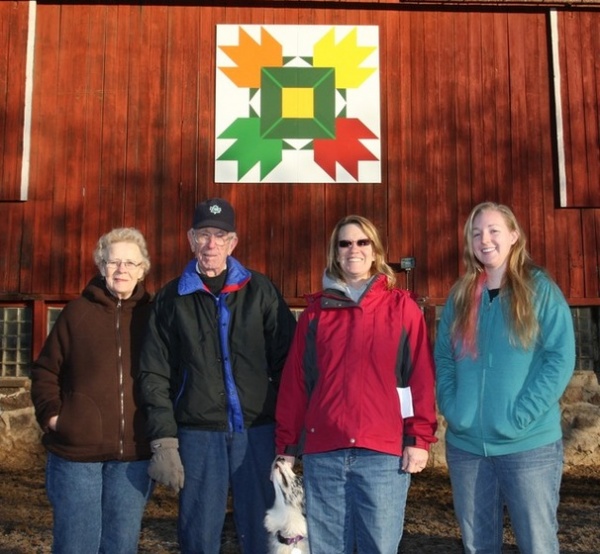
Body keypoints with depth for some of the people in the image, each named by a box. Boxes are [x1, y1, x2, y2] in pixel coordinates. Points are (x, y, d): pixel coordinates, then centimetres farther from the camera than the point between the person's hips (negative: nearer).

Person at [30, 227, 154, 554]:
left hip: (134, 454, 1)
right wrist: (51, 414, -6)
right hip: (76, 449, -1)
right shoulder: (77, 312, 2)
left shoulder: (153, 315, 3)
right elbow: (44, 371, 7)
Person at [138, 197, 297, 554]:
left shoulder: (260, 291, 5)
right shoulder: (172, 298, 6)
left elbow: (286, 360, 4)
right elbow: (156, 375, 3)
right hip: (197, 434, 1)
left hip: (257, 432, 0)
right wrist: (164, 441, -4)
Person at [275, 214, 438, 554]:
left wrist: (420, 437, -5)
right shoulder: (316, 310, 10)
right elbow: (294, 381, 8)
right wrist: (287, 444, 6)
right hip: (323, 451, 2)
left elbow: (421, 377, 1)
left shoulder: (402, 306, 4)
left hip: (384, 450, -2)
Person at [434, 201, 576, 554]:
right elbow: (443, 359, 11)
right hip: (465, 445, 4)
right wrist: (452, 408, -5)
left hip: (529, 445, -4)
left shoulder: (541, 289, -3)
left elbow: (561, 358, -10)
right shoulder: (461, 295, 10)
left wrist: (521, 415, -18)